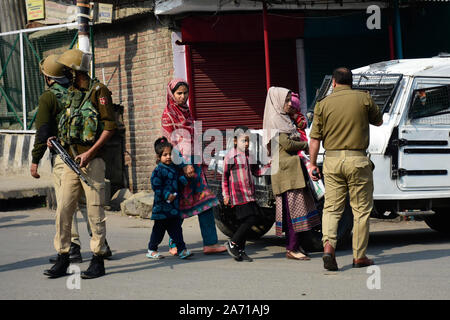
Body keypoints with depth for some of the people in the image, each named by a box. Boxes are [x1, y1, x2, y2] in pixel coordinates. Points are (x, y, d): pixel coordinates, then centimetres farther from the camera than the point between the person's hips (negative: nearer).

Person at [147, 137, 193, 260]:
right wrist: (166, 195, -24)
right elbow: (156, 187, -16)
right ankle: (151, 250, 14)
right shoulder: (158, 170, -12)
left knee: (176, 228, 6)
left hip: (174, 205, 7)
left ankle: (182, 250, 5)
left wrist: (182, 179, 5)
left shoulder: (174, 167, 12)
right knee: (159, 229, 2)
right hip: (162, 206, -7)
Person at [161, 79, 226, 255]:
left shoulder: (186, 111, 19)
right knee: (179, 205, -3)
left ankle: (210, 243, -3)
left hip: (193, 161, 7)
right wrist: (185, 164, -19)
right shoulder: (168, 115, -4)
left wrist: (200, 160, 19)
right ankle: (175, 244, 7)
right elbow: (174, 142, -12)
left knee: (205, 201, -1)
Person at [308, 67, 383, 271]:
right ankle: (359, 256, 11)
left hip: (332, 160, 1)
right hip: (357, 159, -1)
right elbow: (378, 122, 16)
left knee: (331, 208, 8)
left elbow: (315, 139, 3)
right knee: (361, 209, 8)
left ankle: (328, 245, -14)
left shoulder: (323, 104, 2)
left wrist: (313, 163, 12)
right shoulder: (364, 99, 0)